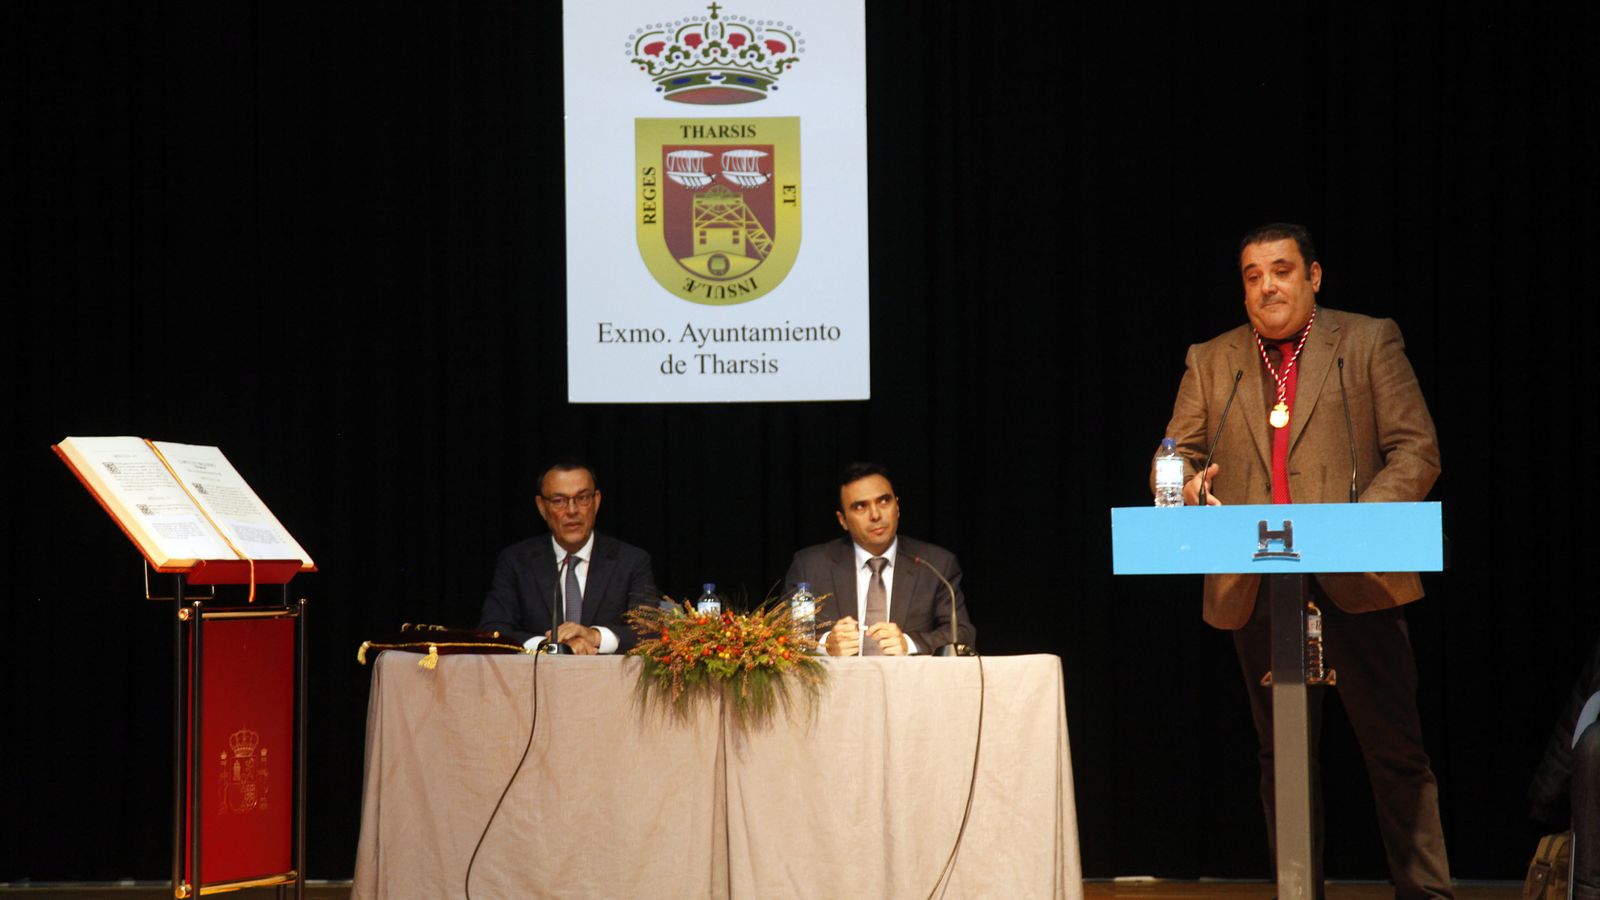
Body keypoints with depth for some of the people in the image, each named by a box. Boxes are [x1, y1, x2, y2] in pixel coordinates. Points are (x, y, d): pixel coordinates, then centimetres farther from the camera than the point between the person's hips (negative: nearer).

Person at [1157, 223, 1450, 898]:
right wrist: (1191, 485, -12)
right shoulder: (1210, 362, 13)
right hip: (1256, 590, 3)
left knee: (1396, 752, -2)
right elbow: (1174, 460, 13)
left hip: (1353, 583, -3)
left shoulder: (1368, 342, 5)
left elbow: (1416, 450, 0)